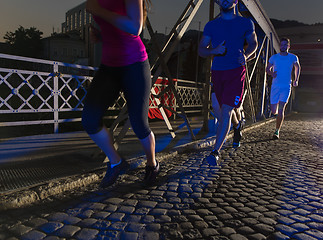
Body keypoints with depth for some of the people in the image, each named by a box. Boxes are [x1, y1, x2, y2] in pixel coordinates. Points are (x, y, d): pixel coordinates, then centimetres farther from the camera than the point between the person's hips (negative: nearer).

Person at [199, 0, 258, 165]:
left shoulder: (245, 23, 6)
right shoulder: (211, 25, 9)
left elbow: (253, 44, 16)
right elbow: (201, 50, 5)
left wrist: (246, 56, -7)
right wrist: (215, 50, -17)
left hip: (236, 71, -3)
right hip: (217, 72, 4)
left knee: (226, 111, -14)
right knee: (218, 108, 14)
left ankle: (216, 151, -8)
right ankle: (237, 126, 47)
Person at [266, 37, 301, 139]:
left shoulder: (293, 57, 5)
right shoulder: (274, 57, 4)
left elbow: (297, 67, 24)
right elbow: (267, 69, 14)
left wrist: (296, 80, 18)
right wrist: (271, 73, -8)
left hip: (286, 87, -1)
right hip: (275, 86, 1)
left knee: (281, 110, -15)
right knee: (274, 111, 3)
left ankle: (277, 131, -5)